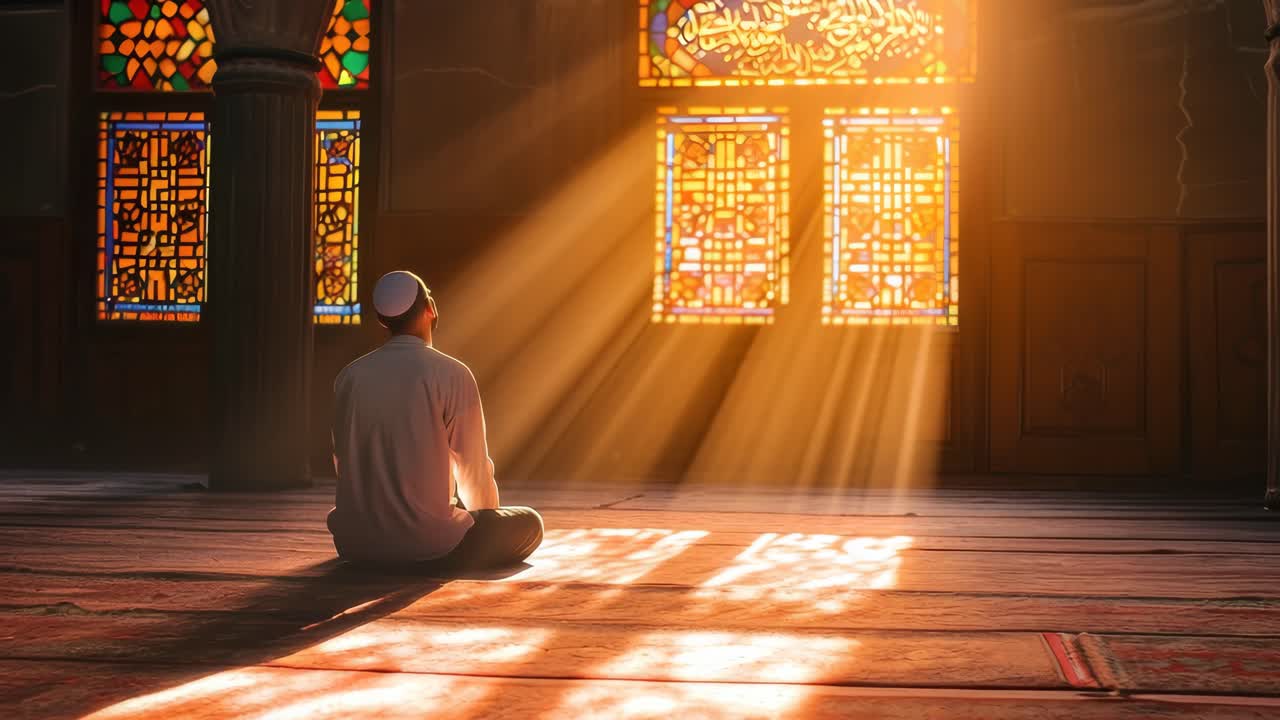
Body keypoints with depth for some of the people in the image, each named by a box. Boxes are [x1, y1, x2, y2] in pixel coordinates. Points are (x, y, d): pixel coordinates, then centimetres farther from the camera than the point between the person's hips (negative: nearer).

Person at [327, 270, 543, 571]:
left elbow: (344, 461, 10)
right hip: (429, 544, -5)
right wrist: (488, 529, 15)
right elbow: (473, 469, -5)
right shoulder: (452, 374, -12)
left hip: (355, 543, 5)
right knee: (529, 523, 17)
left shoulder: (349, 376, 1)